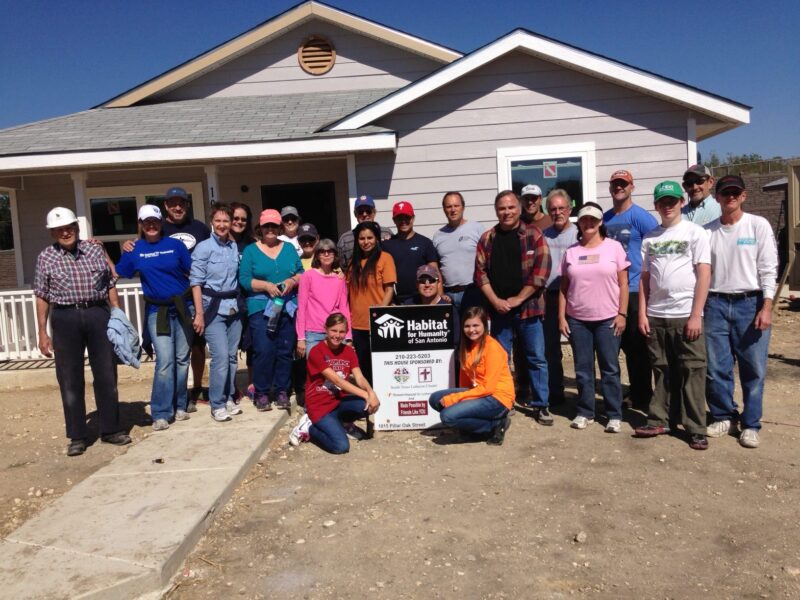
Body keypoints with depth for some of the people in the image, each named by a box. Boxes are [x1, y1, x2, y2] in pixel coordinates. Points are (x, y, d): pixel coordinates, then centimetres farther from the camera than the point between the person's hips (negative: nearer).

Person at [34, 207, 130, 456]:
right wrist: (42, 333, 0)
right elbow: (42, 297, 4)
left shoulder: (95, 250, 7)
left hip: (98, 314, 1)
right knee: (70, 380, 5)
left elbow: (110, 286, 10)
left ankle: (111, 429, 19)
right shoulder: (45, 258, 4)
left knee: (106, 375, 6)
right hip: (65, 319, -1)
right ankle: (77, 436, 15)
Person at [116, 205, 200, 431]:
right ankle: (161, 413, -1)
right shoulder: (135, 250, 5)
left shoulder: (175, 245, 1)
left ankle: (179, 406, 21)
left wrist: (199, 308, -3)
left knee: (182, 359, 7)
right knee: (165, 362, -8)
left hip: (183, 308, 1)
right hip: (157, 311, -1)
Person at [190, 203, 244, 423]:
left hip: (233, 307, 5)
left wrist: (239, 303, 6)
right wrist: (199, 314, -12)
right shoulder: (203, 248, -5)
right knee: (221, 357, -9)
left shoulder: (235, 247, 8)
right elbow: (195, 282, -8)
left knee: (232, 356, 9)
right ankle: (217, 404, 3)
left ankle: (229, 398, 22)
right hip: (213, 308, -5)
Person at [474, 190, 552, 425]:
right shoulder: (487, 239, 7)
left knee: (536, 358, 3)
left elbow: (542, 269, -7)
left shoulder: (533, 235, -1)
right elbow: (480, 271, 4)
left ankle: (541, 405, 15)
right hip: (498, 308, 2)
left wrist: (518, 299, -11)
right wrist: (495, 300, -8)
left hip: (528, 307, -2)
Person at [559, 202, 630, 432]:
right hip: (577, 319, 2)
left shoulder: (614, 247, 2)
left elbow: (623, 284, 0)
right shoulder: (571, 252, 8)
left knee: (610, 368, 3)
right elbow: (564, 288, 7)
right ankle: (585, 412, 19)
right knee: (583, 368, 8)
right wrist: (561, 317, 1)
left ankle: (614, 415, 11)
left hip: (607, 318, -2)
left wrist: (622, 313, -7)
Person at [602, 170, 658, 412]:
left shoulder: (641, 217, -6)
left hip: (636, 291, -6)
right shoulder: (604, 219, 12)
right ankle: (635, 394, 25)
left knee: (638, 347, 0)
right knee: (626, 345, 13)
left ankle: (643, 398, 11)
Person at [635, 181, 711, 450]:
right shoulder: (649, 238, 11)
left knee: (692, 372, 0)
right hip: (655, 315, 4)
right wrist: (642, 314, 5)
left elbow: (704, 275, -5)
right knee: (662, 371, 11)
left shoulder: (695, 233, 0)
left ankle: (696, 429, 8)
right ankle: (658, 421, 19)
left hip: (686, 315, -3)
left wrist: (696, 315, -11)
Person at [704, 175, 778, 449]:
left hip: (750, 303, -2)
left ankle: (751, 424, 16)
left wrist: (766, 307, -11)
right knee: (716, 368, 5)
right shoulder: (708, 231, 7)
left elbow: (768, 269, -3)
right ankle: (723, 416, 23)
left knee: (754, 369, 3)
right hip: (715, 304, 2)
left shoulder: (759, 225, 0)